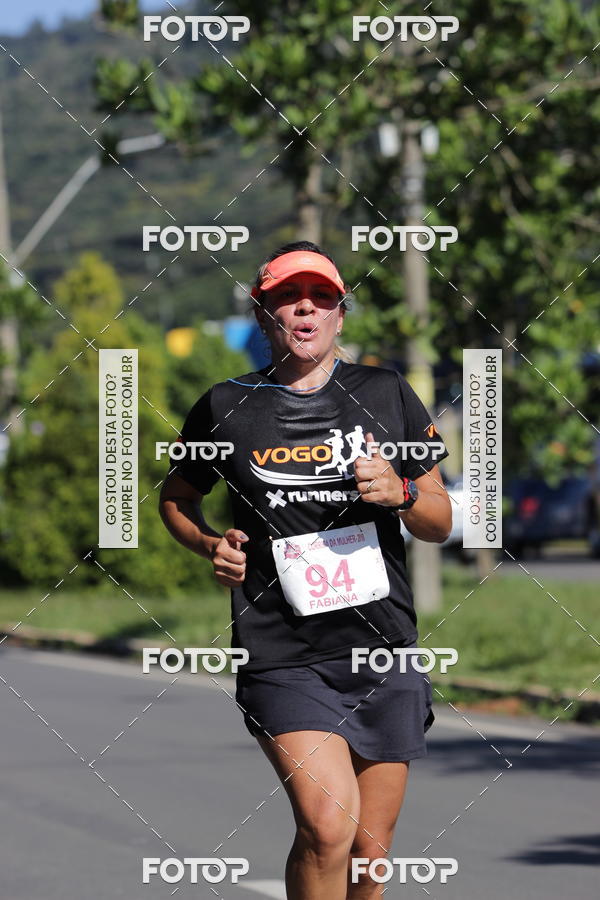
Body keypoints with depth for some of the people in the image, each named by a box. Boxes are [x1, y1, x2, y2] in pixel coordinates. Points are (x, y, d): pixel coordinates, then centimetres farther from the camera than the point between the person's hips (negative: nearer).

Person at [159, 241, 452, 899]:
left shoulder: (387, 394, 8)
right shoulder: (227, 407, 3)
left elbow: (440, 524, 13)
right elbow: (175, 497, 20)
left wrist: (402, 494, -9)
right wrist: (210, 545, 0)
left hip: (384, 651, 3)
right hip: (283, 658, -3)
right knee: (328, 826, -23)